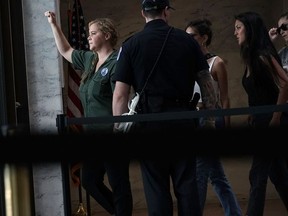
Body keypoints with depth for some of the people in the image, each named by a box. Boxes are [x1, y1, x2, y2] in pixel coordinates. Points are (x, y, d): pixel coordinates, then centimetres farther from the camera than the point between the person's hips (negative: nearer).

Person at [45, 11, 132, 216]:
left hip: (112, 134, -9)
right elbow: (66, 51, 29)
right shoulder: (89, 59, 13)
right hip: (93, 133, 9)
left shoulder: (116, 62, -13)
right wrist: (54, 24, 24)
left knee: (119, 185, 0)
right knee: (89, 180, 15)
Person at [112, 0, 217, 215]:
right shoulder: (187, 40, 6)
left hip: (150, 121, -1)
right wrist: (210, 119, 13)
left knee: (157, 188, 5)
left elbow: (120, 95, -5)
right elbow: (206, 83, 6)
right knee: (187, 184, 8)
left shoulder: (131, 44, 0)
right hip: (182, 119, 2)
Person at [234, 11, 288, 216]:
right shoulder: (251, 57, 12)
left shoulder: (263, 55, -15)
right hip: (261, 122, 9)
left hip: (271, 122, -9)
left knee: (258, 175, -6)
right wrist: (254, 117, 7)